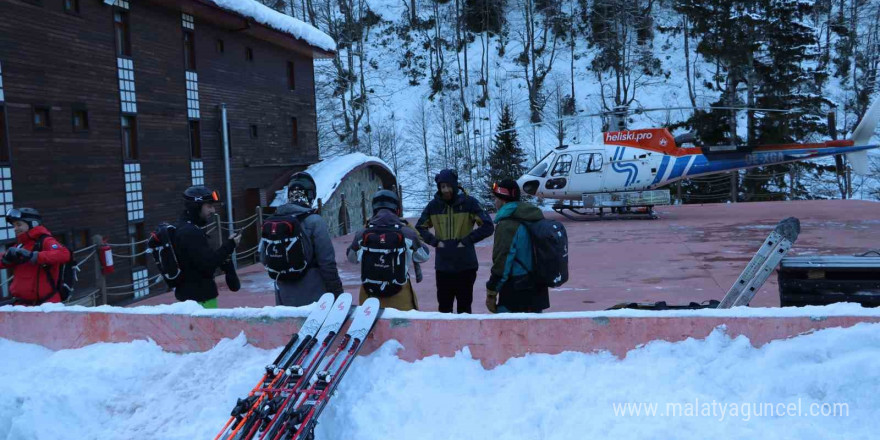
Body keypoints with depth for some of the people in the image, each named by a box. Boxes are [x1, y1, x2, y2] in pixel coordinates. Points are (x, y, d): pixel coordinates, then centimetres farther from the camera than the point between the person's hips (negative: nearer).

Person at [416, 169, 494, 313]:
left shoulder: (469, 203, -6)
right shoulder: (433, 205, 2)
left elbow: (488, 226, -7)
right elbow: (419, 228, 11)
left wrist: (467, 240, -13)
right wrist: (435, 242, -4)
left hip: (466, 265, -2)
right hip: (443, 266, 2)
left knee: (464, 307, 7)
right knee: (444, 308, 11)